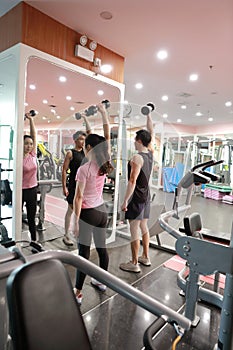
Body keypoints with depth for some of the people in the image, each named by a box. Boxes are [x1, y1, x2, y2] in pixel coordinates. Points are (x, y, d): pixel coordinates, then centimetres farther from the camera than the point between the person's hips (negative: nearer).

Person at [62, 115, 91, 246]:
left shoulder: (85, 150, 9)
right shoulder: (70, 153, -7)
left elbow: (90, 132, 11)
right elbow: (64, 170, -9)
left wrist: (85, 118, 10)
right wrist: (64, 187, -13)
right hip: (73, 185, -6)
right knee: (71, 209, 3)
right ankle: (66, 236, 15)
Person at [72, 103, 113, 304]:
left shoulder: (84, 169, -18)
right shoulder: (105, 164, -3)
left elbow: (79, 198, -17)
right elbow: (107, 136, 5)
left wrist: (76, 221, -10)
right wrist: (104, 113, 8)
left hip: (88, 212, -6)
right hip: (102, 210, 6)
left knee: (84, 252, 3)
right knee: (102, 248, 19)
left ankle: (78, 293, 18)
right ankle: (102, 281, 38)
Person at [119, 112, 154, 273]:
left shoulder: (137, 158, -18)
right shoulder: (150, 153, 5)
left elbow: (132, 181, -22)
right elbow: (151, 132, 16)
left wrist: (125, 201, -18)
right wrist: (148, 114, 20)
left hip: (136, 198, -8)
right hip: (146, 196, 9)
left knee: (134, 231, 1)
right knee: (144, 227, 18)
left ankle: (134, 264, 13)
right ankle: (145, 257, 31)